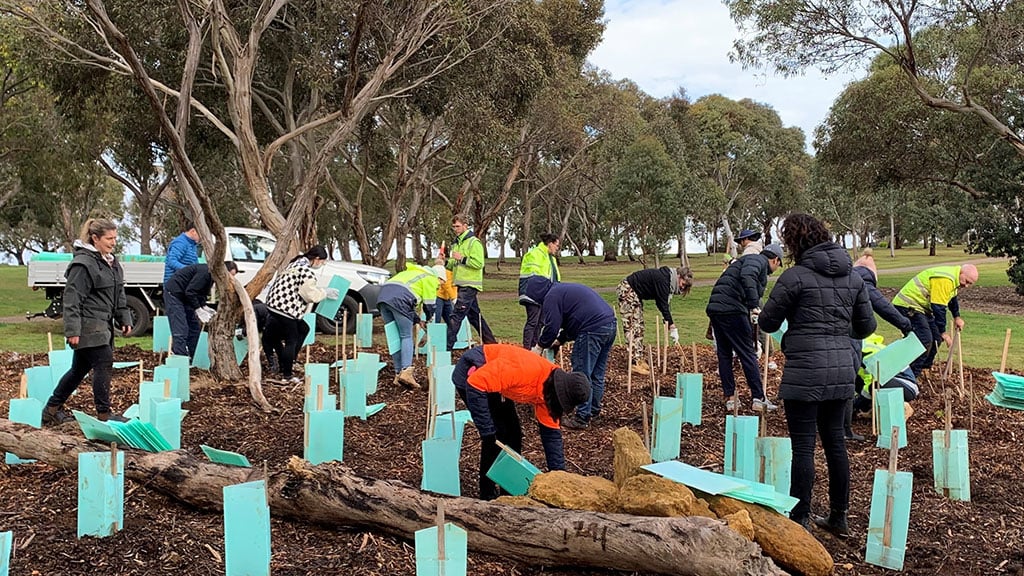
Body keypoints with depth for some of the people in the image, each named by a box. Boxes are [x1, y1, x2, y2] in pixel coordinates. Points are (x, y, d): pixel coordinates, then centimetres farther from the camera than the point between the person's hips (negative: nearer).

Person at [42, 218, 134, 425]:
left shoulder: (112, 263, 15)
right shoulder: (83, 264, -14)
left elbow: (119, 296, 23)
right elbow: (72, 299, -17)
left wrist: (124, 319, 15)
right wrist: (72, 330, -20)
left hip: (103, 326, 9)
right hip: (89, 326, -9)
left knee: (79, 369, 15)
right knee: (103, 364, -8)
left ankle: (52, 409, 25)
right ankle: (104, 414, 0)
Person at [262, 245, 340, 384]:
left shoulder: (298, 263, 16)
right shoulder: (307, 271, -17)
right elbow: (311, 294, -13)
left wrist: (321, 291, 19)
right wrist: (325, 292, 3)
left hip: (277, 304, 10)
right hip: (285, 308, -10)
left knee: (303, 329, 21)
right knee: (291, 340, -1)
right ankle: (287, 375, 6)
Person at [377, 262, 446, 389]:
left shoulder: (414, 273, 37)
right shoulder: (431, 278, 13)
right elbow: (429, 304, 8)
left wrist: (418, 320, 30)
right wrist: (429, 320, 27)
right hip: (398, 299, -8)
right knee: (407, 337, -3)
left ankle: (398, 373, 9)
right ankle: (406, 371, -16)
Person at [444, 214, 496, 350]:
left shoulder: (474, 242, -8)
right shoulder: (457, 243, 18)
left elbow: (479, 263, -18)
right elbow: (455, 266, 22)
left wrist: (462, 258, -19)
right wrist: (445, 263, 3)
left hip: (470, 285, -9)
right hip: (462, 285, 9)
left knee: (456, 315, -13)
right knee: (474, 315, 14)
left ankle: (447, 346, -14)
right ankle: (490, 342, 23)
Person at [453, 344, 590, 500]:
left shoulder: (548, 388, -9)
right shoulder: (524, 370, -37)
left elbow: (551, 432, 1)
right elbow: (475, 383, -35)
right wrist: (487, 432, -31)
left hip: (492, 380, 8)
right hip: (470, 374, -8)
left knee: (513, 434, 6)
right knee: (498, 433, -13)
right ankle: (488, 496, -2)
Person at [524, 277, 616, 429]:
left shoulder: (551, 297, -3)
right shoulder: (564, 289, 28)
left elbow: (552, 327, -8)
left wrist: (540, 346, 6)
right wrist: (559, 340, 32)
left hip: (593, 330, -10)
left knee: (582, 375, -2)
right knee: (597, 374, 19)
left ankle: (582, 418, 2)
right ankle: (594, 410, 30)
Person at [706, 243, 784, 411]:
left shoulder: (751, 260, 30)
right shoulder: (758, 260, 1)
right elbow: (747, 276, -23)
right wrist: (754, 306, -26)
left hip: (715, 308, 9)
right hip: (732, 308, -9)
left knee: (724, 354, 12)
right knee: (747, 354, -1)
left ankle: (730, 398, 15)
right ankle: (758, 398, 3)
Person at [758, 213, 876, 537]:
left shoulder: (795, 276, -11)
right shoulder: (853, 276, 8)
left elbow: (767, 323, -5)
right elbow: (866, 326, 13)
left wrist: (793, 321, 17)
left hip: (805, 373, -6)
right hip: (842, 370, 6)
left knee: (803, 445, 0)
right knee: (835, 441, 15)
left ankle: (800, 520, 5)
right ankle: (839, 518, 23)